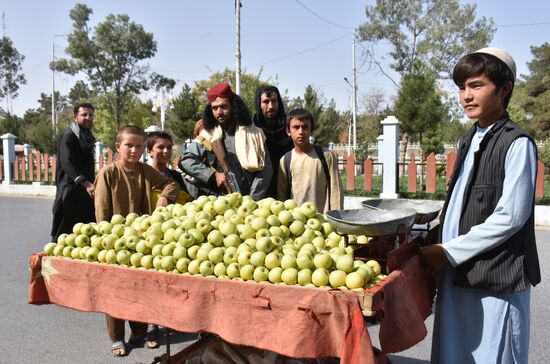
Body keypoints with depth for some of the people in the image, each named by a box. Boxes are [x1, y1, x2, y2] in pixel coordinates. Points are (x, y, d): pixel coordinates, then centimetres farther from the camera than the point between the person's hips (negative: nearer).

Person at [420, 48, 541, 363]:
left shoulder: (517, 144, -11)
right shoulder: (470, 141, 12)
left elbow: (510, 218, -16)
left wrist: (449, 252, -12)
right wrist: (435, 240, 7)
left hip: (496, 278, -7)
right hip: (457, 273, 7)